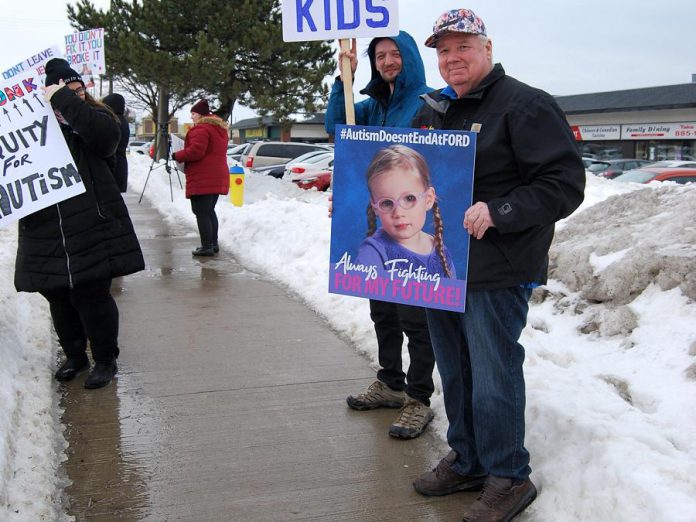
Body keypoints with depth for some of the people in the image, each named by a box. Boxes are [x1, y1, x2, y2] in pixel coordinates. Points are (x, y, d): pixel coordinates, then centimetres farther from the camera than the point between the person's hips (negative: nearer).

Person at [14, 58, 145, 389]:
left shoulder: (92, 118, 2)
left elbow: (107, 135, -23)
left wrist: (65, 100, -21)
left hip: (92, 231, -4)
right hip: (45, 235, 4)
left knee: (91, 297, -1)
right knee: (59, 300, 14)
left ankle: (105, 360, 18)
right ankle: (74, 356, 34)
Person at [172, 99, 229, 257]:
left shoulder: (201, 129, -14)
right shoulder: (220, 128, 18)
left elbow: (195, 151, -23)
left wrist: (177, 156, -7)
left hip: (202, 179, -10)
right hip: (218, 178, 10)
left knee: (202, 213, -6)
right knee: (210, 211, 20)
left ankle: (207, 246, -7)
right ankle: (213, 244, 24)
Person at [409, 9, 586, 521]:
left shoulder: (526, 105, -10)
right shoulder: (432, 110, 14)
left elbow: (565, 184, -16)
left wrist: (497, 212, -25)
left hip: (496, 273, -7)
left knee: (492, 377, 0)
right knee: (454, 372, 17)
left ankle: (509, 478, 17)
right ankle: (466, 460, 34)